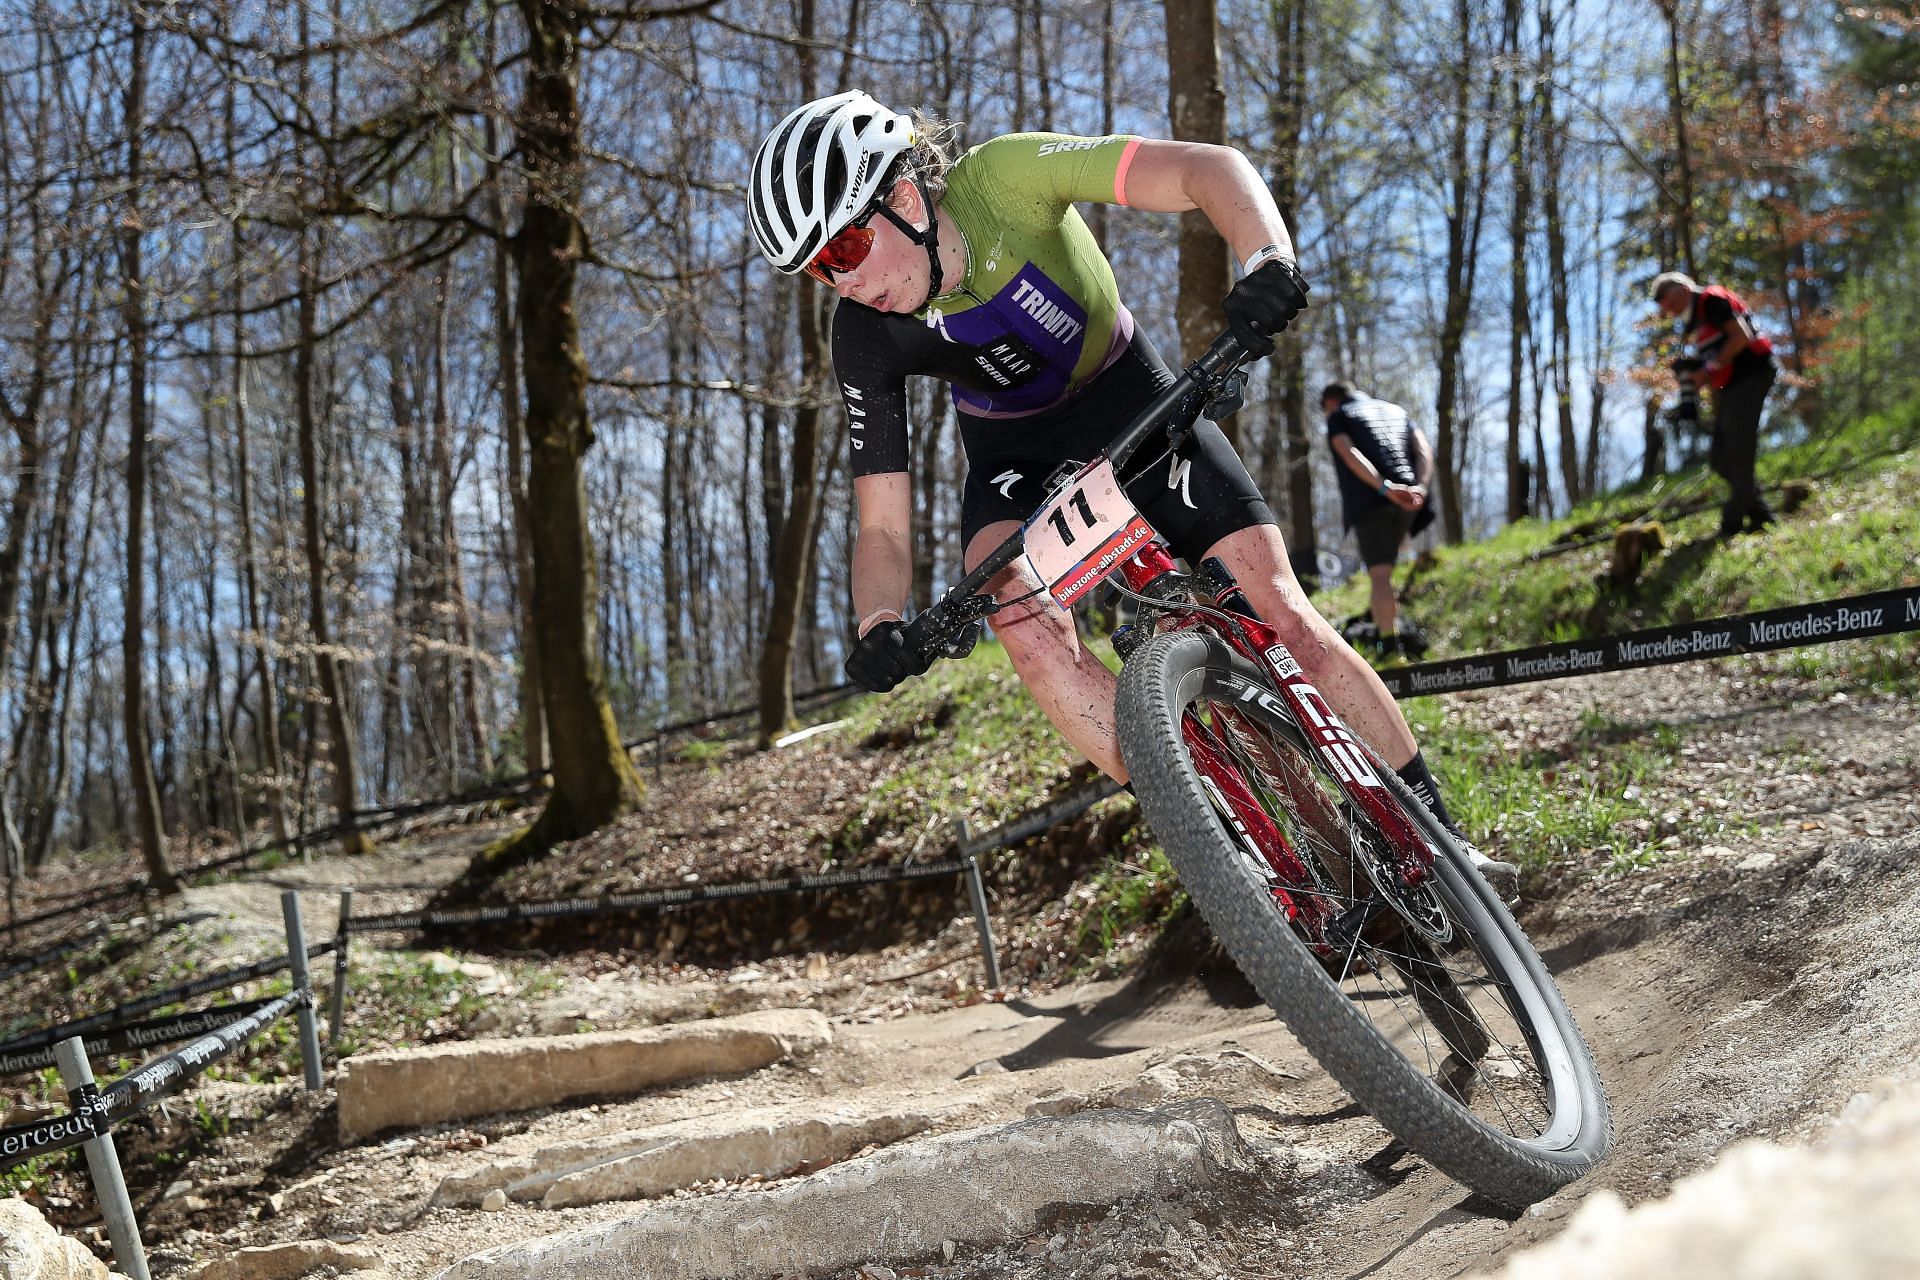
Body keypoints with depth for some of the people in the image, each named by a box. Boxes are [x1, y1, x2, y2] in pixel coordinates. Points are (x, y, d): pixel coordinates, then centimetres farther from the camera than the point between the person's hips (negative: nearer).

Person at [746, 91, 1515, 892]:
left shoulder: (1002, 177, -28)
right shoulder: (864, 338, -21)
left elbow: (1210, 168, -34)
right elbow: (882, 526, -18)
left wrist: (1266, 264, -55)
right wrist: (880, 629, -39)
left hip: (1130, 400, -1)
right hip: (1015, 457, 1)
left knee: (1280, 611, -13)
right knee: (1027, 627, -31)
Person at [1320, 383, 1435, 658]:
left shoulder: (1337, 417, 12)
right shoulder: (1396, 411, 27)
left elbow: (1350, 454, -9)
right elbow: (1424, 450, 10)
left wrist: (1385, 488, -20)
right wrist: (1419, 487, -6)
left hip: (1369, 500, -5)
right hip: (1407, 500, 5)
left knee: (1380, 575, -10)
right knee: (1385, 567, 24)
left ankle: (1391, 649, -21)